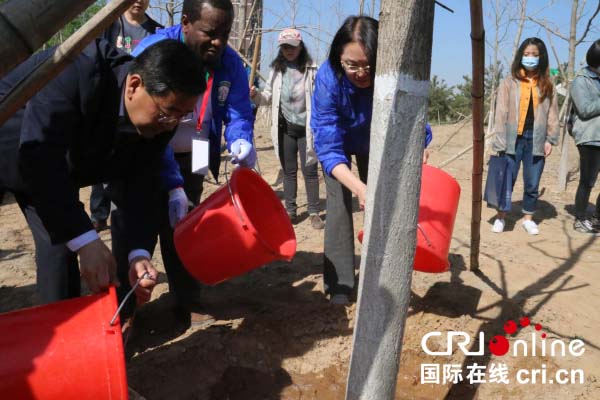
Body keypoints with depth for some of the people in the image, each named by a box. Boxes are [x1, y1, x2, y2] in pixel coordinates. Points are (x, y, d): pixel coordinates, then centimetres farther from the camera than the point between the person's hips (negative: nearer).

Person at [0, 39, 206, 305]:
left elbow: (139, 185, -18)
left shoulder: (159, 121, -21)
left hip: (55, 171, 5)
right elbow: (38, 158, -43)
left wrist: (139, 253, -32)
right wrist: (87, 242, -47)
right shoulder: (78, 70, -39)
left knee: (60, 247, -3)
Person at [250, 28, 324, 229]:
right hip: (285, 128, 3)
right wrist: (255, 95, -9)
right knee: (289, 171, 11)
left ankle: (314, 212, 12)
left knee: (310, 170, 2)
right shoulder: (277, 69, 5)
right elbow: (269, 96, 11)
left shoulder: (312, 69, -5)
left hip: (306, 128, -3)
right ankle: (290, 211, 21)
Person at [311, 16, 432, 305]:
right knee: (339, 202, -12)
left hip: (373, 140, 2)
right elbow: (329, 147, -40)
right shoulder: (328, 77, -38)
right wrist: (359, 187, -55)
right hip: (335, 140, -2)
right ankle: (340, 284, -5)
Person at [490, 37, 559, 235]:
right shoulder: (509, 82, -1)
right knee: (507, 180, 1)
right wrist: (499, 141, -8)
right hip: (513, 139, -2)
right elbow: (501, 113, -4)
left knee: (533, 183, 10)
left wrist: (550, 139, 0)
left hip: (536, 140, 3)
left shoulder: (547, 85, 8)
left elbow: (552, 113, 8)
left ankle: (528, 218, 25)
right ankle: (500, 217, 16)